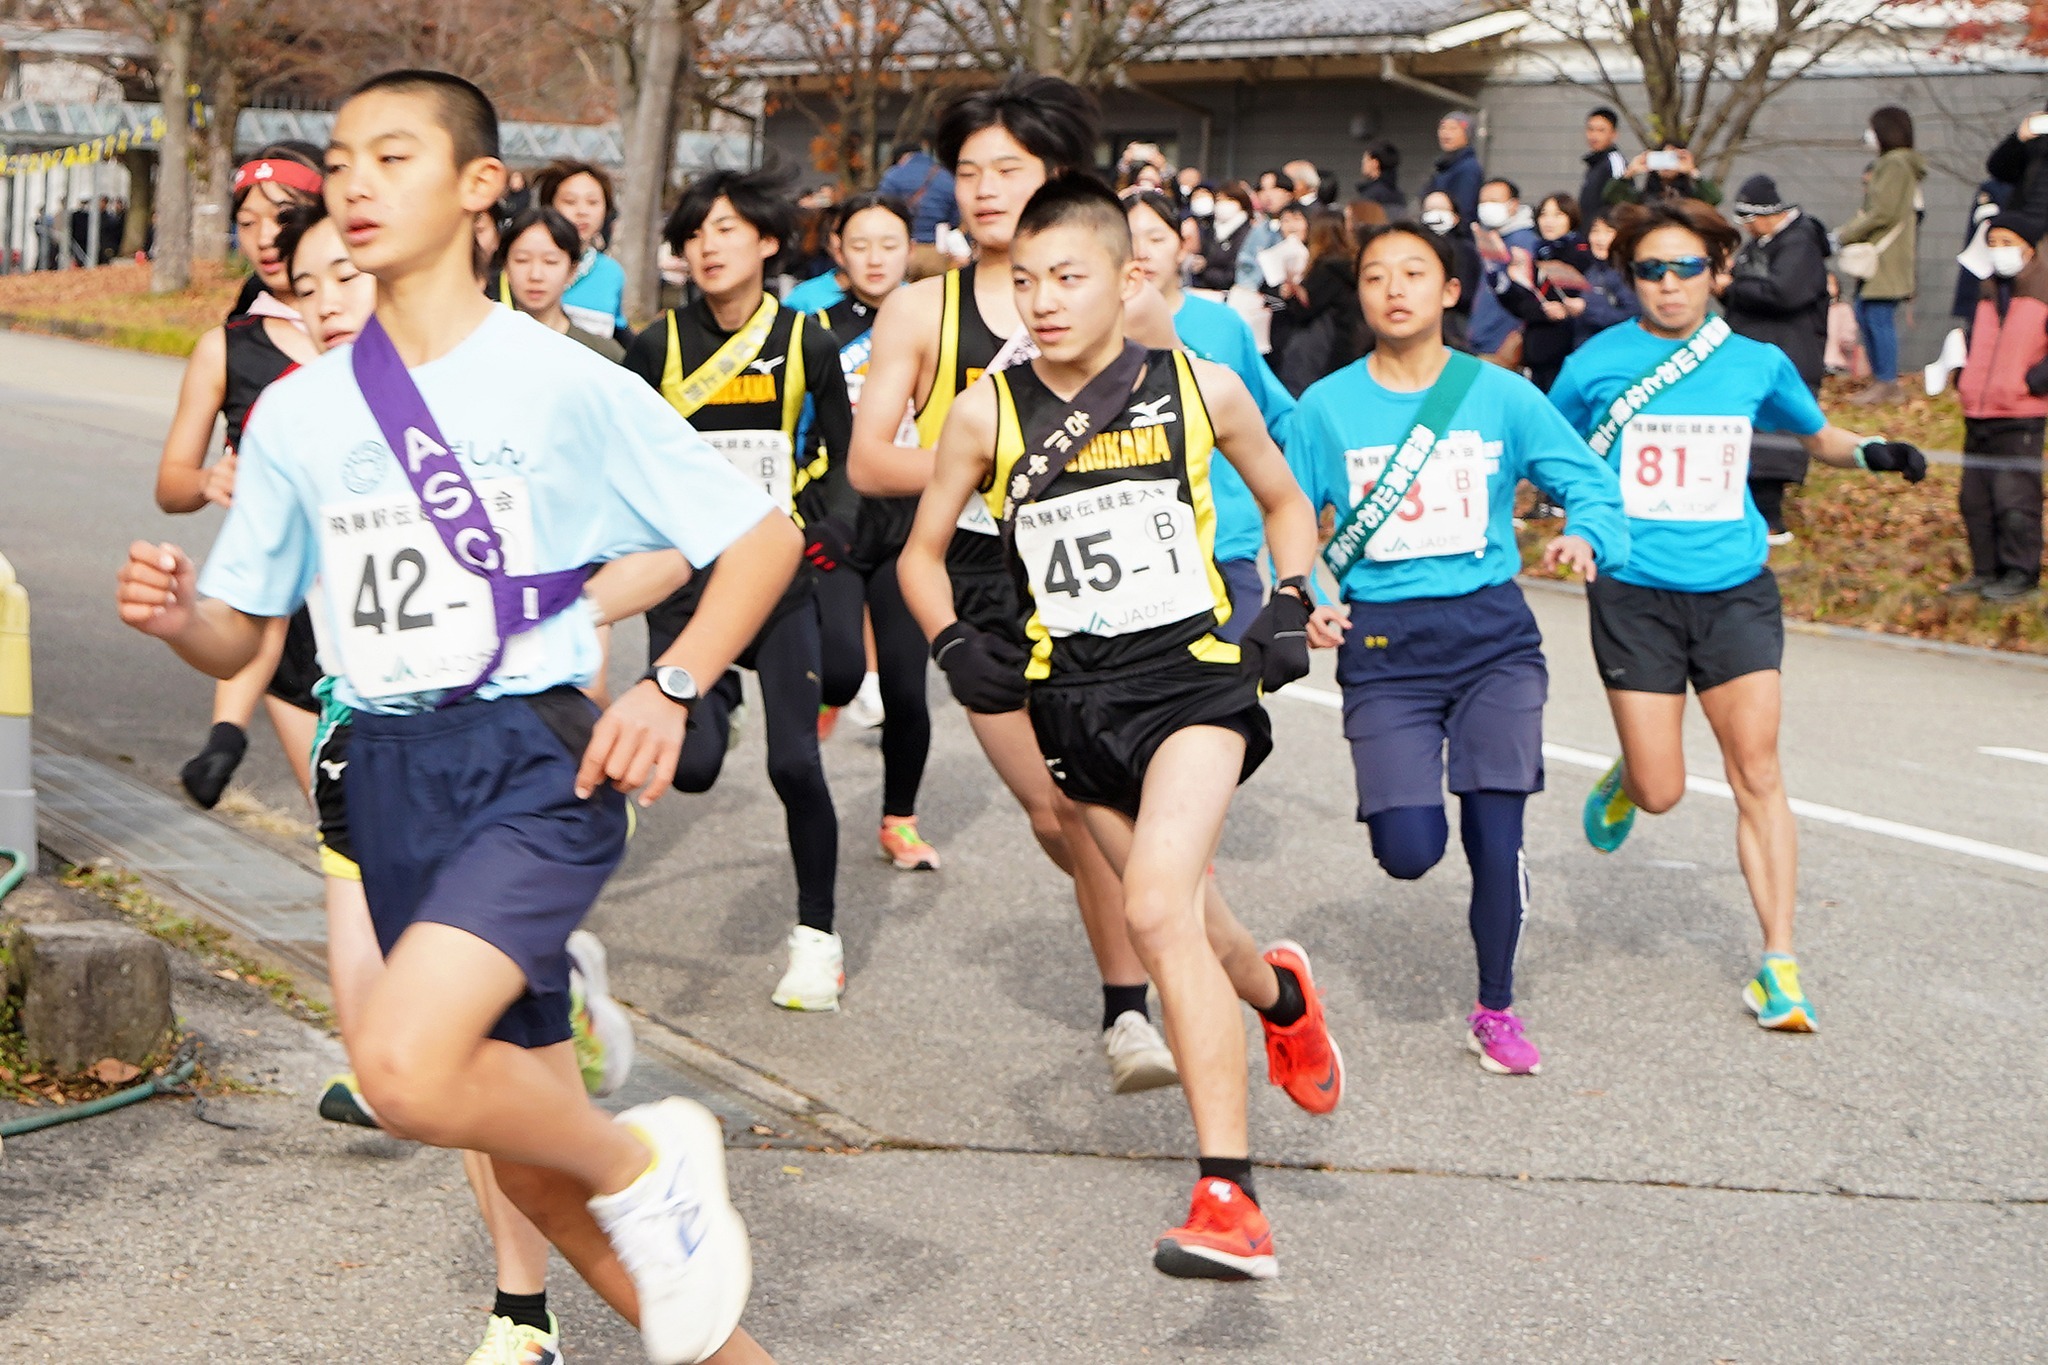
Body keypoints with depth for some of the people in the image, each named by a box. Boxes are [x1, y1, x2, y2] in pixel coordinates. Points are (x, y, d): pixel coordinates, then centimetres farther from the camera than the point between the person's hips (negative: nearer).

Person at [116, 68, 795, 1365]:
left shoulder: (563, 381, -5)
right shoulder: (300, 411, 6)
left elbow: (766, 532, -2)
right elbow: (242, 635, 11)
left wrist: (670, 688, -14)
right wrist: (176, 614, -12)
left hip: (536, 758, -5)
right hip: (390, 774, 5)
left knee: (405, 1066, -28)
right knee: (529, 1153, 11)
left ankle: (646, 1166, 1)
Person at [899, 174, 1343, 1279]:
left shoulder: (1202, 390, -1)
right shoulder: (988, 411, 0)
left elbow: (1286, 502, 17)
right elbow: (921, 552, 13)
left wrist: (1288, 606, 2)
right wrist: (954, 646, -4)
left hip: (1194, 675, -3)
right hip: (1074, 694, 3)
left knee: (1157, 906, -24)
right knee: (1182, 928, 14)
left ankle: (1228, 1200, -23)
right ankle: (1280, 995, 52)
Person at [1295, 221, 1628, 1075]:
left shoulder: (1502, 395, 1)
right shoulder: (1327, 408, 1)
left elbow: (1591, 483, 4)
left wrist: (1585, 537, -18)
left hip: (1491, 631, 1)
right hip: (1384, 644, 0)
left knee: (1496, 835, -4)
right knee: (1409, 852, -12)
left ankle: (1495, 1011, 19)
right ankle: (1409, 795, 27)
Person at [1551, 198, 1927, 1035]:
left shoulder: (1758, 364, 5)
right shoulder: (1596, 365, -1)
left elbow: (1819, 438, 22)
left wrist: (1872, 452, 2)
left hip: (1735, 590, 1)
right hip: (1634, 593, -1)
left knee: (1757, 773, -6)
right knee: (1662, 792, -3)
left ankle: (1777, 967, 0)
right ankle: (1622, 780, 36)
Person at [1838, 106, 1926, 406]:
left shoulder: (1895, 164, -12)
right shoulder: (1890, 164, 20)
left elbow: (1882, 212, -19)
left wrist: (1844, 235, -12)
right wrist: (1849, 234, 10)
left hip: (1887, 257, -11)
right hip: (1876, 256, 11)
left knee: (1879, 317, -9)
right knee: (1865, 315, 13)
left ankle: (1887, 384, -7)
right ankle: (1880, 379, 17)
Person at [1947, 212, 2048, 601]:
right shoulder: (1988, 295, 16)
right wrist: (1963, 378, 13)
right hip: (1977, 415, 8)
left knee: (2014, 497, -6)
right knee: (1974, 498, 10)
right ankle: (1986, 571, 18)